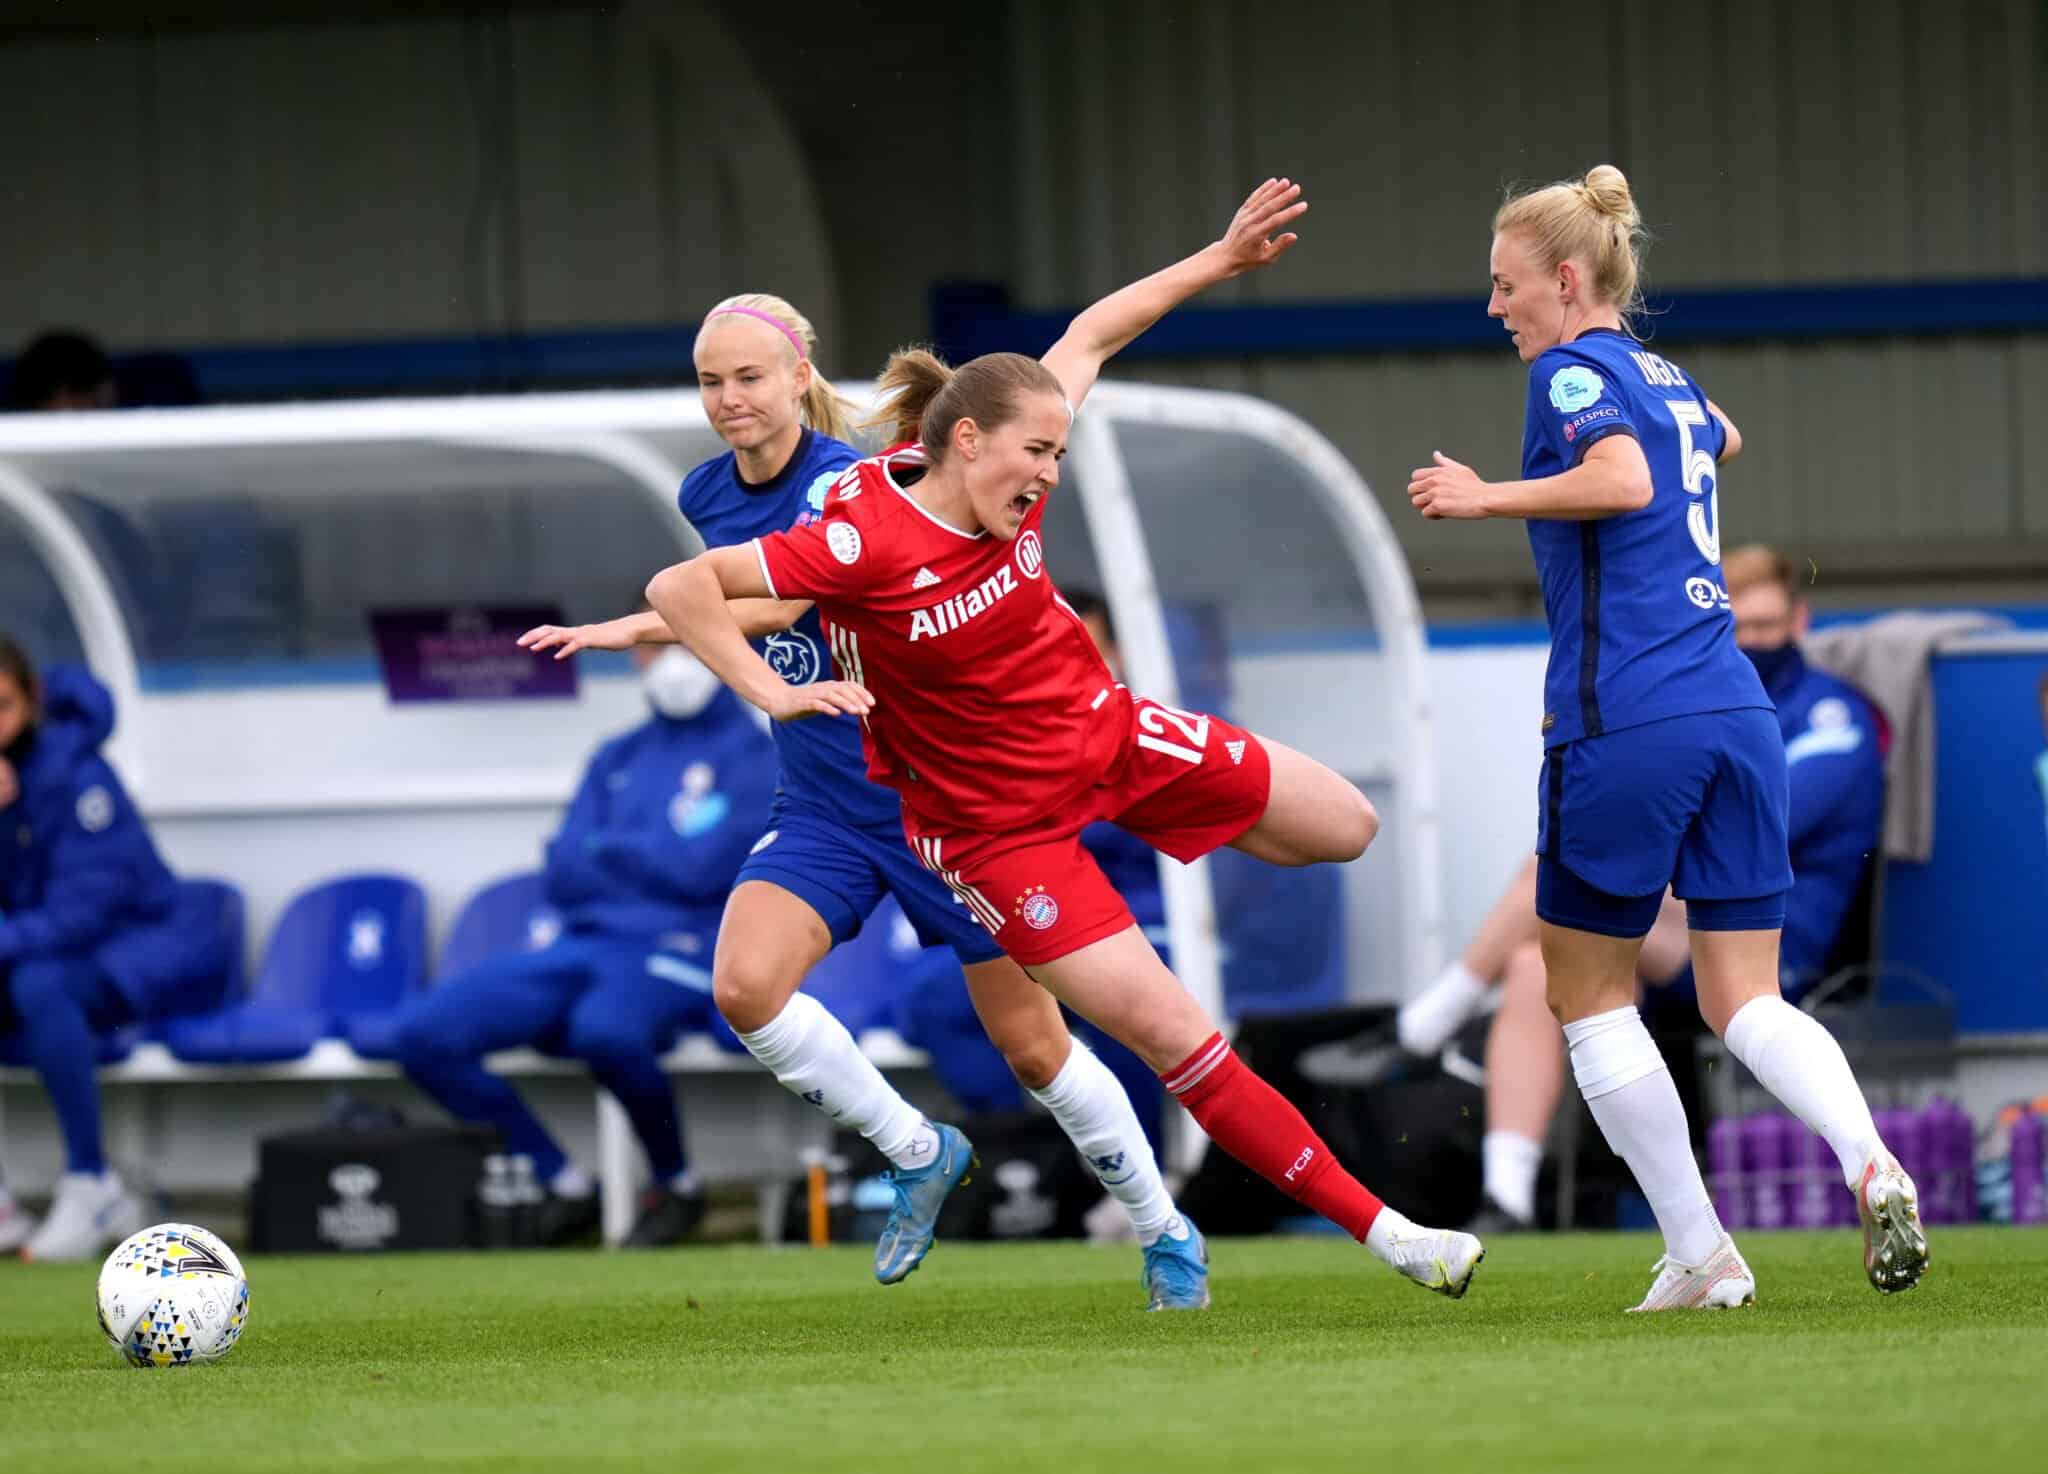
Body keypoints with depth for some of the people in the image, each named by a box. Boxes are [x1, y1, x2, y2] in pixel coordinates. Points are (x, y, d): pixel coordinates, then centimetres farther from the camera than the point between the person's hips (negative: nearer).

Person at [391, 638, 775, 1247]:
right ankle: (565, 1188, -2)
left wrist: (604, 852, 5)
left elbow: (706, 869, -9)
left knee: (604, 1029, -42)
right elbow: (564, 875, 12)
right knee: (425, 1034, -15)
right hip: (583, 944, 6)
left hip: (680, 950, -6)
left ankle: (676, 1187, -14)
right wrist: (655, 867, -4)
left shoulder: (751, 752, 4)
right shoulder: (616, 759, 22)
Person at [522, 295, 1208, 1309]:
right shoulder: (709, 495, 3)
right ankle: (917, 1155, 1)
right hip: (822, 807, 6)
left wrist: (635, 630, -43)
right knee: (746, 986, -20)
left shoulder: (843, 481, -19)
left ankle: (1165, 1237, 21)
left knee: (1032, 1045, 1)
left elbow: (778, 601, -35)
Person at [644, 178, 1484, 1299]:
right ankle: (1377, 1228, -2)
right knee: (1174, 1037, -10)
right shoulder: (862, 544, -30)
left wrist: (1223, 260, 4)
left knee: (1345, 828, 13)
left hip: (1108, 736, 7)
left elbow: (1088, 337, 3)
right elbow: (681, 588, -28)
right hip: (994, 820, -7)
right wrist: (775, 693, -31)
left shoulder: (1013, 479, -13)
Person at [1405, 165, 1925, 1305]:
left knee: (1591, 995, 8)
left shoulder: (1574, 371, -3)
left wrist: (1489, 497, -15)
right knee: (1746, 1001, 5)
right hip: (1735, 710, 7)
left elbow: (1624, 480, -23)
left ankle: (1701, 1254, 4)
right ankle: (1870, 1162, -24)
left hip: (1625, 723, -7)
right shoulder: (1666, 376, 20)